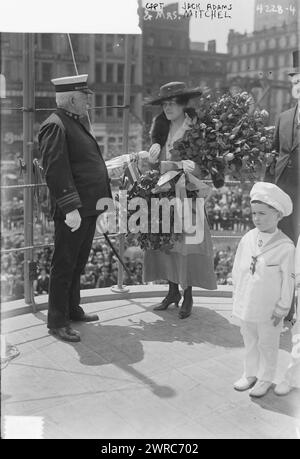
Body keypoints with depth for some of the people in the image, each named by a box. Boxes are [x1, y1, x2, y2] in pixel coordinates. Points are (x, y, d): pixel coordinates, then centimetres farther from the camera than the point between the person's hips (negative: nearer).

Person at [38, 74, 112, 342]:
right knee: (64, 265, 1)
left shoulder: (78, 122, 17)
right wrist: (70, 208, -26)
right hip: (73, 212, -9)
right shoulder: (55, 126, -14)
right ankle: (57, 321, 13)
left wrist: (103, 198, 20)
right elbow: (56, 171, -22)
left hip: (89, 208, 9)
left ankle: (73, 309, 34)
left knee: (78, 264, 19)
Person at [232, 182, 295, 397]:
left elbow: (288, 281, -12)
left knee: (267, 345, 15)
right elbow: (237, 269, 6)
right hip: (246, 305, 5)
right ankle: (250, 374, 39)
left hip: (268, 310, -4)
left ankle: (265, 379, 33)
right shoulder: (247, 240, -5)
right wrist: (237, 295, 9)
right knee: (250, 342, 21)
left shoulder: (285, 247, -18)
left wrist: (282, 308, -7)